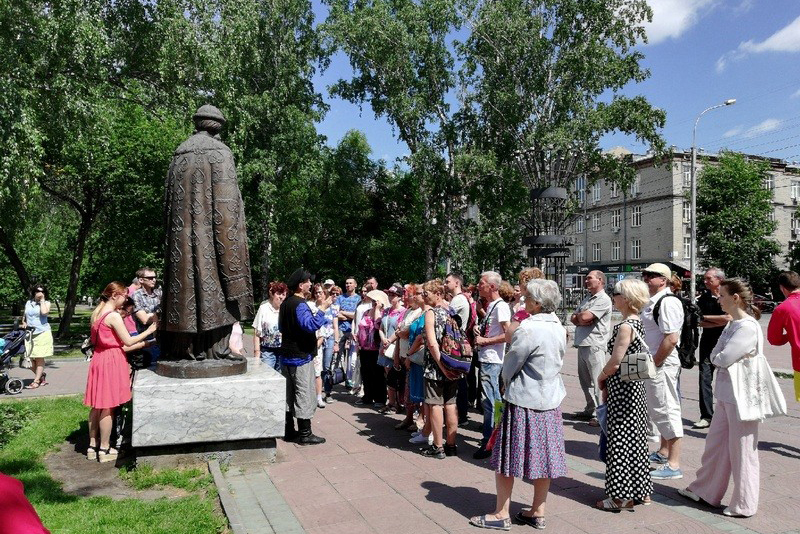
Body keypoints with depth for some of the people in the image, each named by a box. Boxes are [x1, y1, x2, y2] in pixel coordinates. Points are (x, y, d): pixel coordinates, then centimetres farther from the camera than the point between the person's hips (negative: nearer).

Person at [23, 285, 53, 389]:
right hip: (30, 334, 4)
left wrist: (42, 300, -11)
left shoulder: (46, 303, 2)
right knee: (29, 358, 1)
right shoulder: (28, 303, 13)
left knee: (39, 358, 0)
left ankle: (36, 381, 8)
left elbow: (44, 312, -19)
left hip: (42, 333, -4)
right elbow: (25, 317, 23)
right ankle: (41, 375, 23)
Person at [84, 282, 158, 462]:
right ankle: (104, 449, 9)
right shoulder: (114, 316, -17)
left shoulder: (97, 313, 9)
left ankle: (93, 445, 23)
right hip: (111, 361, -9)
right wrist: (149, 330, -7)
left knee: (97, 405, 15)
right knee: (108, 407, 0)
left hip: (99, 358, 9)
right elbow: (129, 341, -15)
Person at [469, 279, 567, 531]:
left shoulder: (528, 329, -20)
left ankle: (501, 514, 12)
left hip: (523, 401, -8)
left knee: (508, 457, 4)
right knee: (543, 456, 13)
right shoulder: (559, 328, 4)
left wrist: (507, 382, 9)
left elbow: (510, 366, -13)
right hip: (550, 400, 8)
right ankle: (538, 513, 24)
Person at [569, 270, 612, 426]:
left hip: (594, 345, -9)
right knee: (584, 379, 14)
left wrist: (579, 316, 1)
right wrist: (582, 320, -8)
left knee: (597, 381, -5)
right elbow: (573, 318, 12)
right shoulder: (587, 299, 20)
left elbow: (585, 317, -20)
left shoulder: (603, 300, -10)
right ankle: (590, 410, 25)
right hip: (582, 344, 9)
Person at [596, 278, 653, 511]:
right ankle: (641, 491, 29)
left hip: (622, 388, -10)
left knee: (620, 441, 0)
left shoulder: (625, 326, -20)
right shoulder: (638, 323, 9)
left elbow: (615, 363, -21)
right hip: (636, 385, 10)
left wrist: (601, 377, -3)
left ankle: (622, 498, 10)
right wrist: (607, 379, 12)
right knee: (635, 439, 17)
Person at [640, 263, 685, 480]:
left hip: (662, 365, -11)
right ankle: (663, 453, 37)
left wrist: (655, 362, -18)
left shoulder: (668, 302, -17)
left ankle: (673, 465, 6)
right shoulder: (653, 302, 14)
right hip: (653, 364, 11)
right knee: (658, 409, 21)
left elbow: (671, 339, -24)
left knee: (666, 410, -4)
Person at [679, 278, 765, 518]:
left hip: (741, 396, -9)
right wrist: (719, 357, -7)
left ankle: (744, 505, 19)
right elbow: (715, 356, 13)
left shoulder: (748, 327, -19)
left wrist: (717, 357, -4)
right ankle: (704, 491, 31)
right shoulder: (732, 324, 11)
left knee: (741, 450, 4)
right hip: (726, 394, 9)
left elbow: (723, 359, -23)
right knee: (715, 445, 17)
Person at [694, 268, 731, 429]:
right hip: (708, 342, 3)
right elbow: (700, 322, -1)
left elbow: (729, 318, -17)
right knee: (704, 377, -2)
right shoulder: (703, 298, 6)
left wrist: (706, 317, -8)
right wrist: (720, 321, -12)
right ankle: (706, 416, 2)